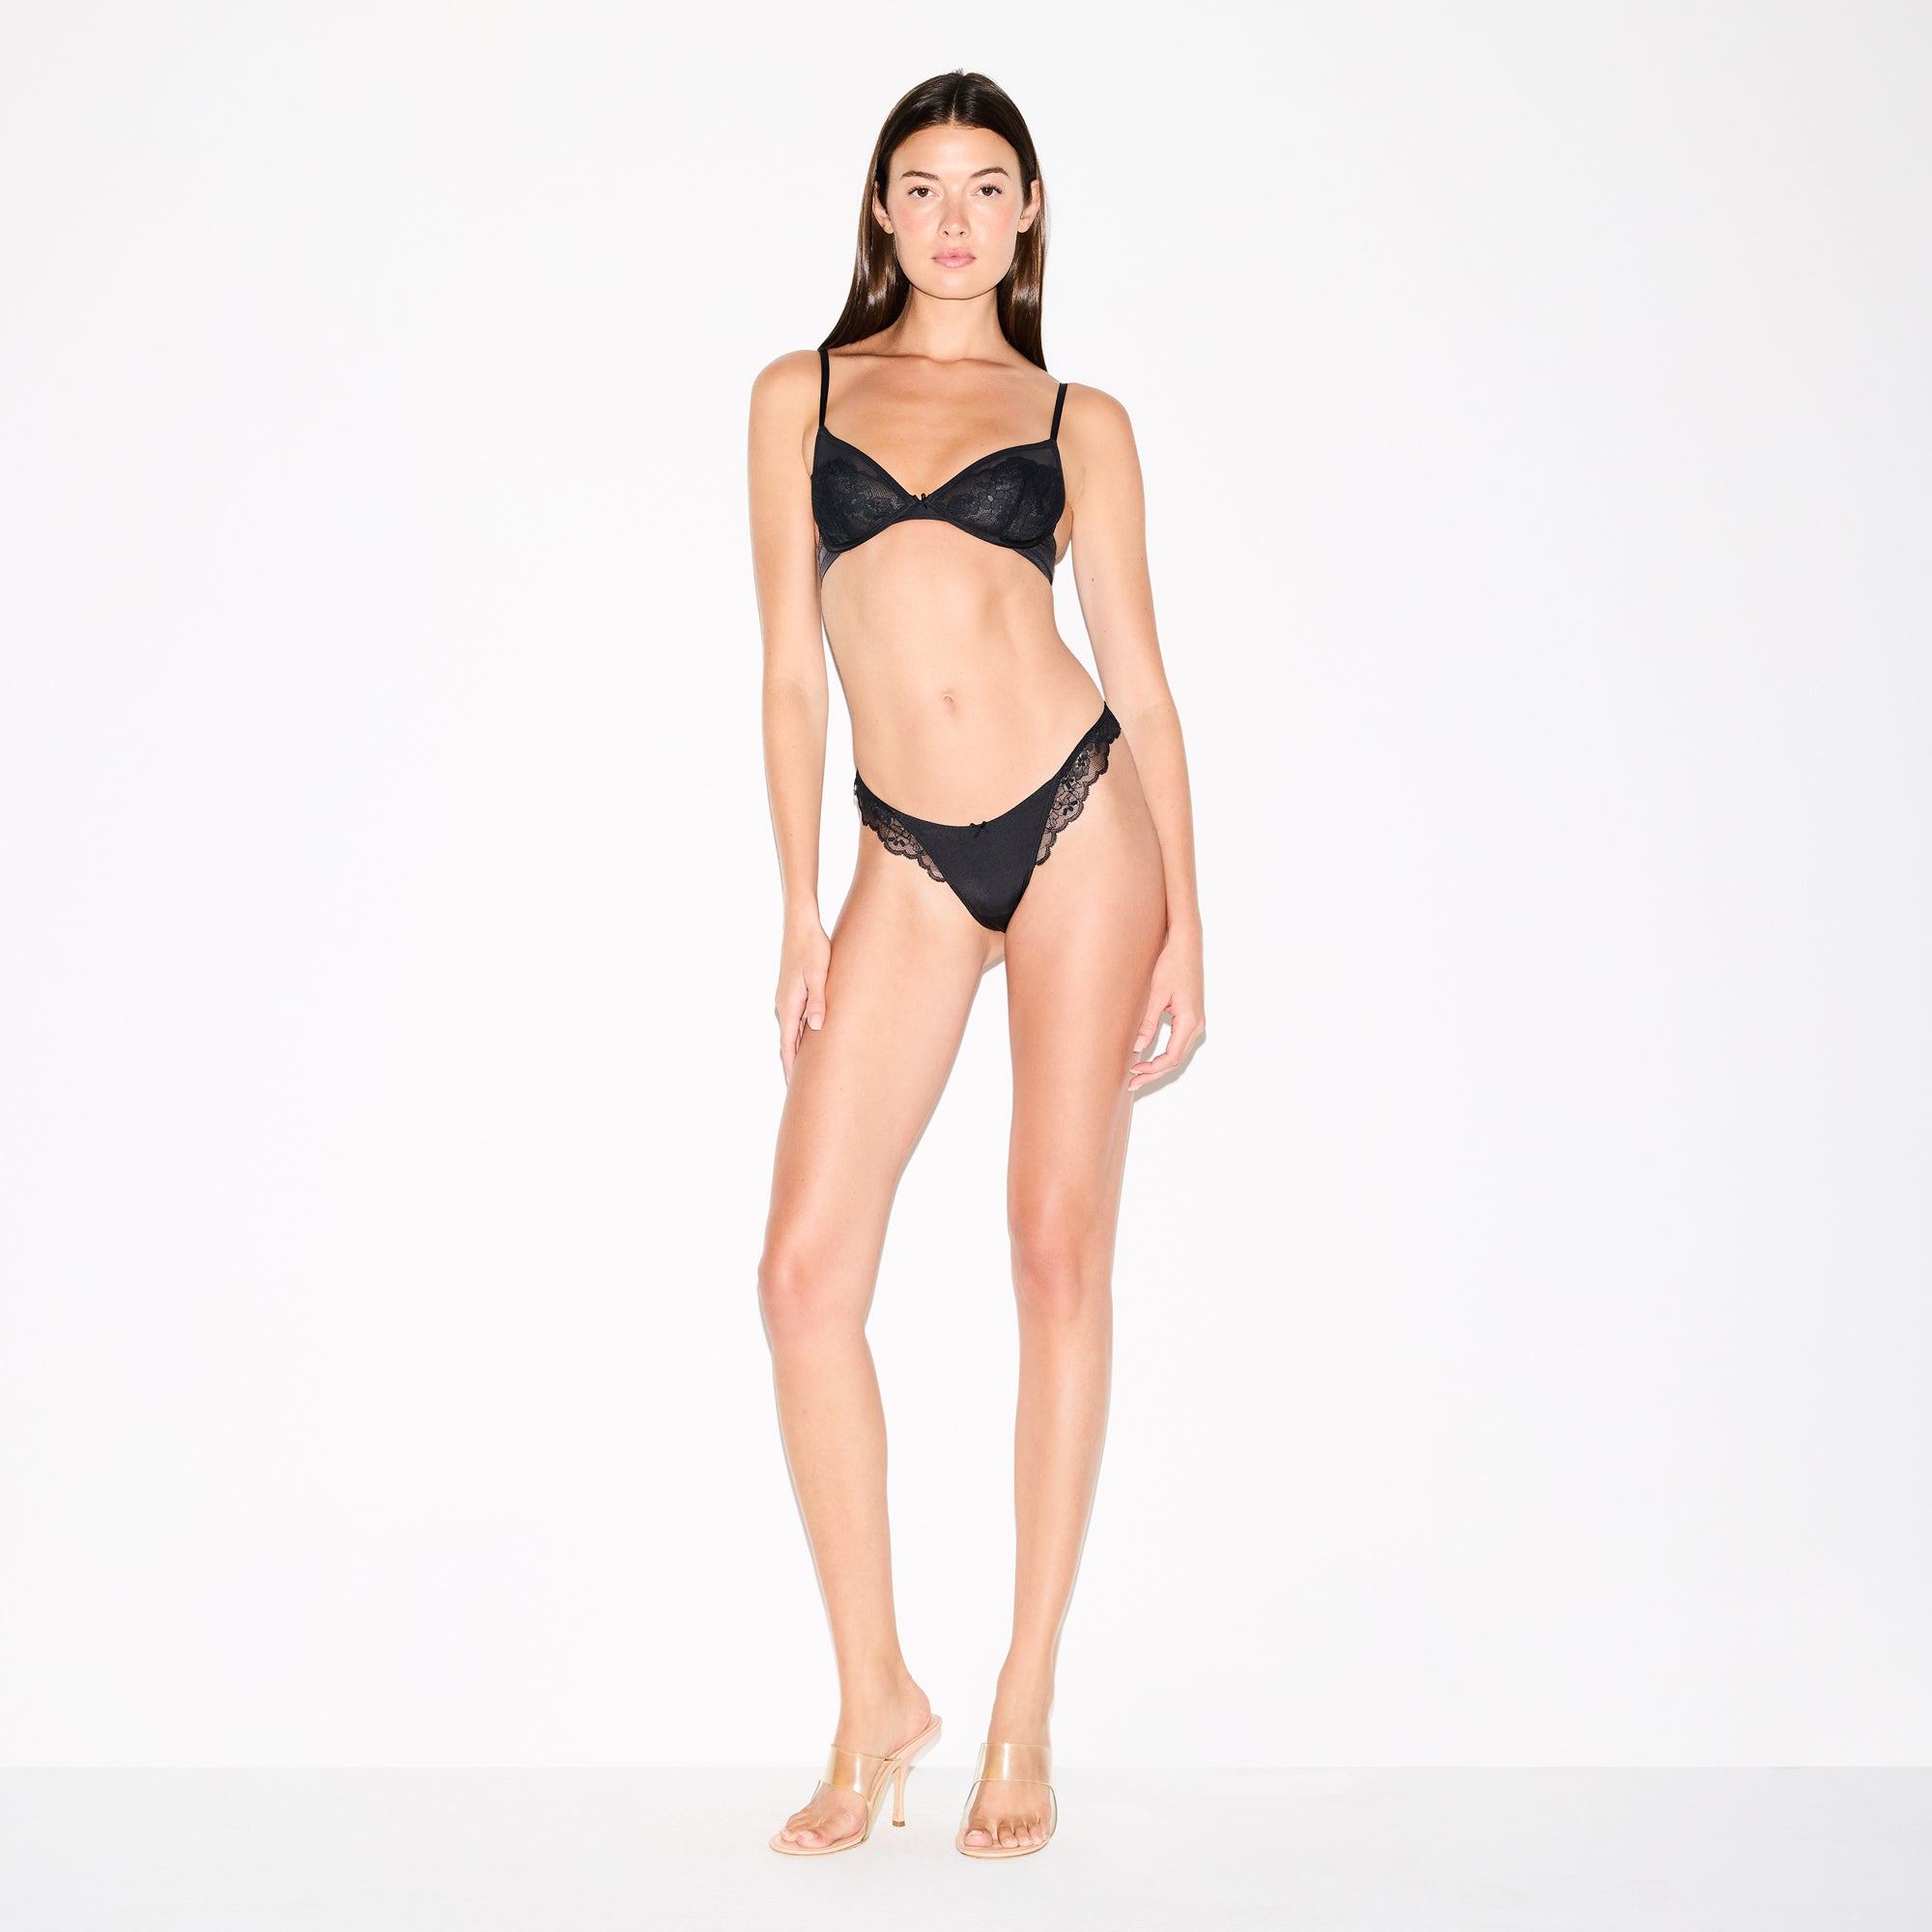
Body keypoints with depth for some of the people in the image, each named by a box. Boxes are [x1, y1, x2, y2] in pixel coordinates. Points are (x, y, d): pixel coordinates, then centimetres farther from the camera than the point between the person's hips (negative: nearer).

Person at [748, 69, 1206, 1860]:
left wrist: (1184, 927, -1)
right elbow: (789, 669, 7)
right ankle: (874, 1697, 11)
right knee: (805, 1270, -6)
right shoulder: (802, 394, 12)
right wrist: (800, 919, 1)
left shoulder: (1077, 419, 9)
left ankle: (1025, 1713, 12)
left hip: (1081, 826, -1)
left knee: (1060, 1252, 1)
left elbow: (1142, 684, 6)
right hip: (908, 862, 1)